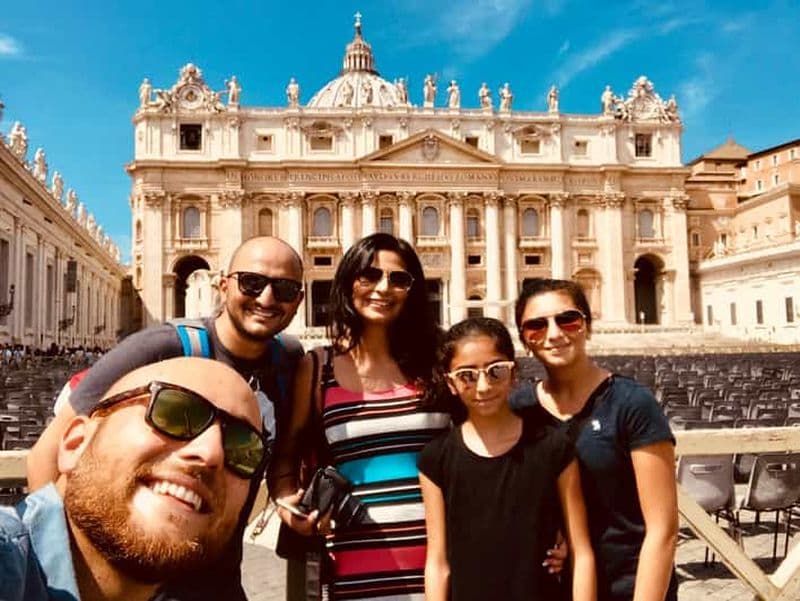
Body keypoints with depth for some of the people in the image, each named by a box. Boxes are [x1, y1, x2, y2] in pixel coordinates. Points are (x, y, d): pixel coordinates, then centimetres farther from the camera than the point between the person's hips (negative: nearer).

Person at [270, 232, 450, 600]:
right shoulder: (317, 368, 1)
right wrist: (287, 503, -9)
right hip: (358, 564, 0)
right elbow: (286, 454, 8)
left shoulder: (433, 361, 2)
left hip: (440, 554, 1)